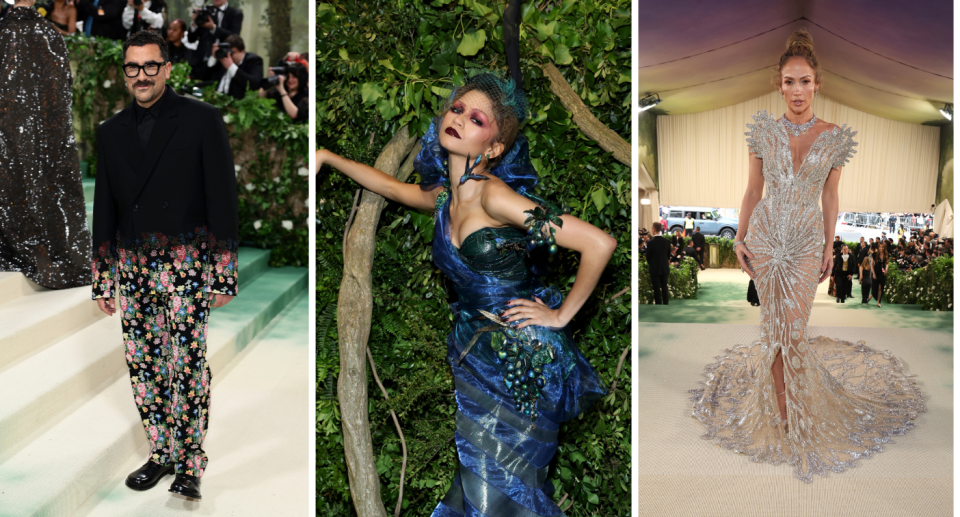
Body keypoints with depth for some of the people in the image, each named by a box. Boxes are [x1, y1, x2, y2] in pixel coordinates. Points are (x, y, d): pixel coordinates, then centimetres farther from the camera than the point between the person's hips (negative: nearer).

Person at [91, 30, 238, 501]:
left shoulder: (202, 120, -1)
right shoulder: (110, 132, 12)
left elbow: (222, 200, -3)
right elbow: (104, 210, 16)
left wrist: (225, 275, -7)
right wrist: (101, 279, 13)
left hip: (186, 264, -5)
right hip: (131, 265, 5)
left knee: (187, 366, -6)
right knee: (142, 365, 7)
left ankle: (190, 465, 4)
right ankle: (161, 453, 21)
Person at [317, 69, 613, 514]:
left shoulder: (495, 197, -19)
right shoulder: (443, 197, 4)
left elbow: (600, 243, -24)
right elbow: (388, 185, 28)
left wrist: (561, 315, -13)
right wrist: (327, 157, 29)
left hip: (523, 353, -6)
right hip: (475, 345, 6)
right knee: (475, 472, 8)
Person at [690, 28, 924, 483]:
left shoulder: (835, 137, -2)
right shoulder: (763, 130, -1)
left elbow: (830, 197, 5)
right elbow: (752, 190, 5)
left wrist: (829, 248, 6)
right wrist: (739, 238, 2)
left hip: (807, 241, -1)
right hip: (765, 237, 1)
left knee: (795, 331, -3)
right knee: (774, 327, 5)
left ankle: (797, 414, 14)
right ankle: (781, 408, 18)